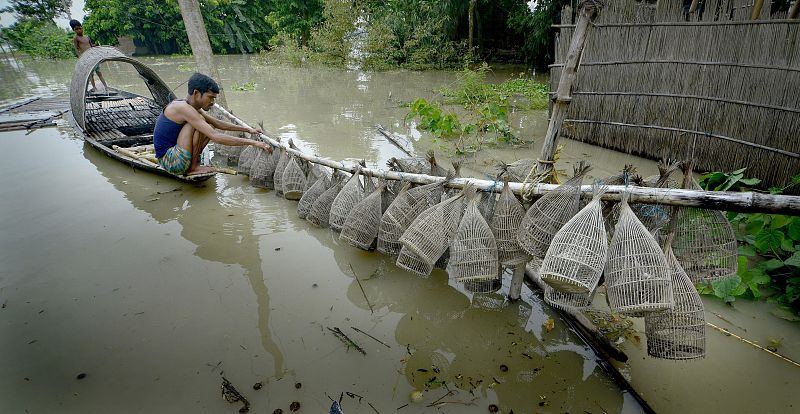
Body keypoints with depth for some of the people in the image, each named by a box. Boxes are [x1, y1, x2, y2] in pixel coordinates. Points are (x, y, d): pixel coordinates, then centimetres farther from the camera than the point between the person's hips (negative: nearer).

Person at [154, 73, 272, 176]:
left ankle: (192, 163, 7)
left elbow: (218, 123, 16)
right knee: (200, 121, -21)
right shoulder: (183, 108, -24)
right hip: (167, 160, -9)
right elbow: (216, 138, -32)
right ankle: (193, 167, -10)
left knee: (209, 127, 13)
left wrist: (247, 129, 9)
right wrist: (253, 143, -33)